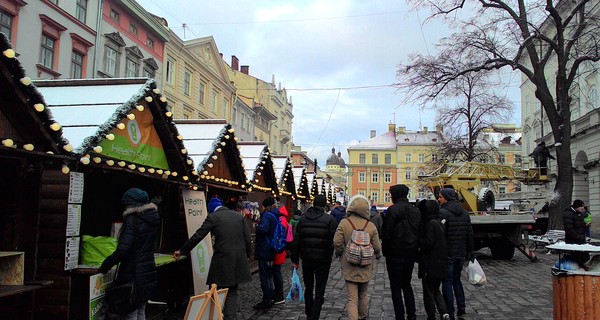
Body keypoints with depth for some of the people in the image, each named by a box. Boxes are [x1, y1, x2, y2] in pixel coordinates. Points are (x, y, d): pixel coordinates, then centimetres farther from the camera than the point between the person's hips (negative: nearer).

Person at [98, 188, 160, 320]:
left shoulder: (132, 220, -14)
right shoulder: (150, 219, 9)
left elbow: (122, 250, -22)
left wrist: (104, 266, -10)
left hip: (133, 275, -8)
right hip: (148, 273, 8)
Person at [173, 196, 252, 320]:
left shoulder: (213, 217, -3)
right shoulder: (239, 215, 9)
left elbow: (198, 236, -3)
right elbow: (247, 237, 7)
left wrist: (181, 251, 6)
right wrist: (247, 254, 19)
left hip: (222, 259, -4)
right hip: (239, 259, 4)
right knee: (232, 292, 12)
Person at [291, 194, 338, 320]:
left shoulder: (303, 218, 3)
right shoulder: (330, 219, -9)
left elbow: (296, 240, 4)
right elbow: (334, 241, -14)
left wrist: (295, 259, 10)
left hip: (306, 258, 4)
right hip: (323, 259, -4)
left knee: (308, 288, 20)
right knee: (319, 291, 4)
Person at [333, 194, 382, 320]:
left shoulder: (344, 223, -12)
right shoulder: (371, 226, -9)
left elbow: (337, 242, -14)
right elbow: (376, 247, -5)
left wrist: (340, 253, 7)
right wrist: (378, 254, 18)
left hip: (349, 267, -2)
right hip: (365, 267, 2)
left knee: (352, 299, 4)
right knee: (363, 295, 24)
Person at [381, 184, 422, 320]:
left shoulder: (393, 210, -14)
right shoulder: (415, 210, 7)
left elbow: (386, 233, -15)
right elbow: (420, 231, 10)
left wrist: (386, 251, -3)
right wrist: (415, 249, 14)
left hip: (395, 254, -6)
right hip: (411, 254, 7)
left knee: (396, 287, 3)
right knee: (407, 284, 19)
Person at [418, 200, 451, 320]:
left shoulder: (430, 224, -18)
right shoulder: (440, 223, 9)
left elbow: (428, 243, -23)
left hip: (430, 265, -8)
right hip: (441, 264, 8)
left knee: (428, 292, 5)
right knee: (436, 290, 20)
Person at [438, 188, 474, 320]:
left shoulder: (443, 212, -15)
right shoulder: (465, 213, 9)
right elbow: (470, 234, 12)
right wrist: (470, 252, 18)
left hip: (447, 254, -7)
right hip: (461, 254, 7)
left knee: (447, 282, 2)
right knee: (456, 279, 20)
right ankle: (461, 309, 19)